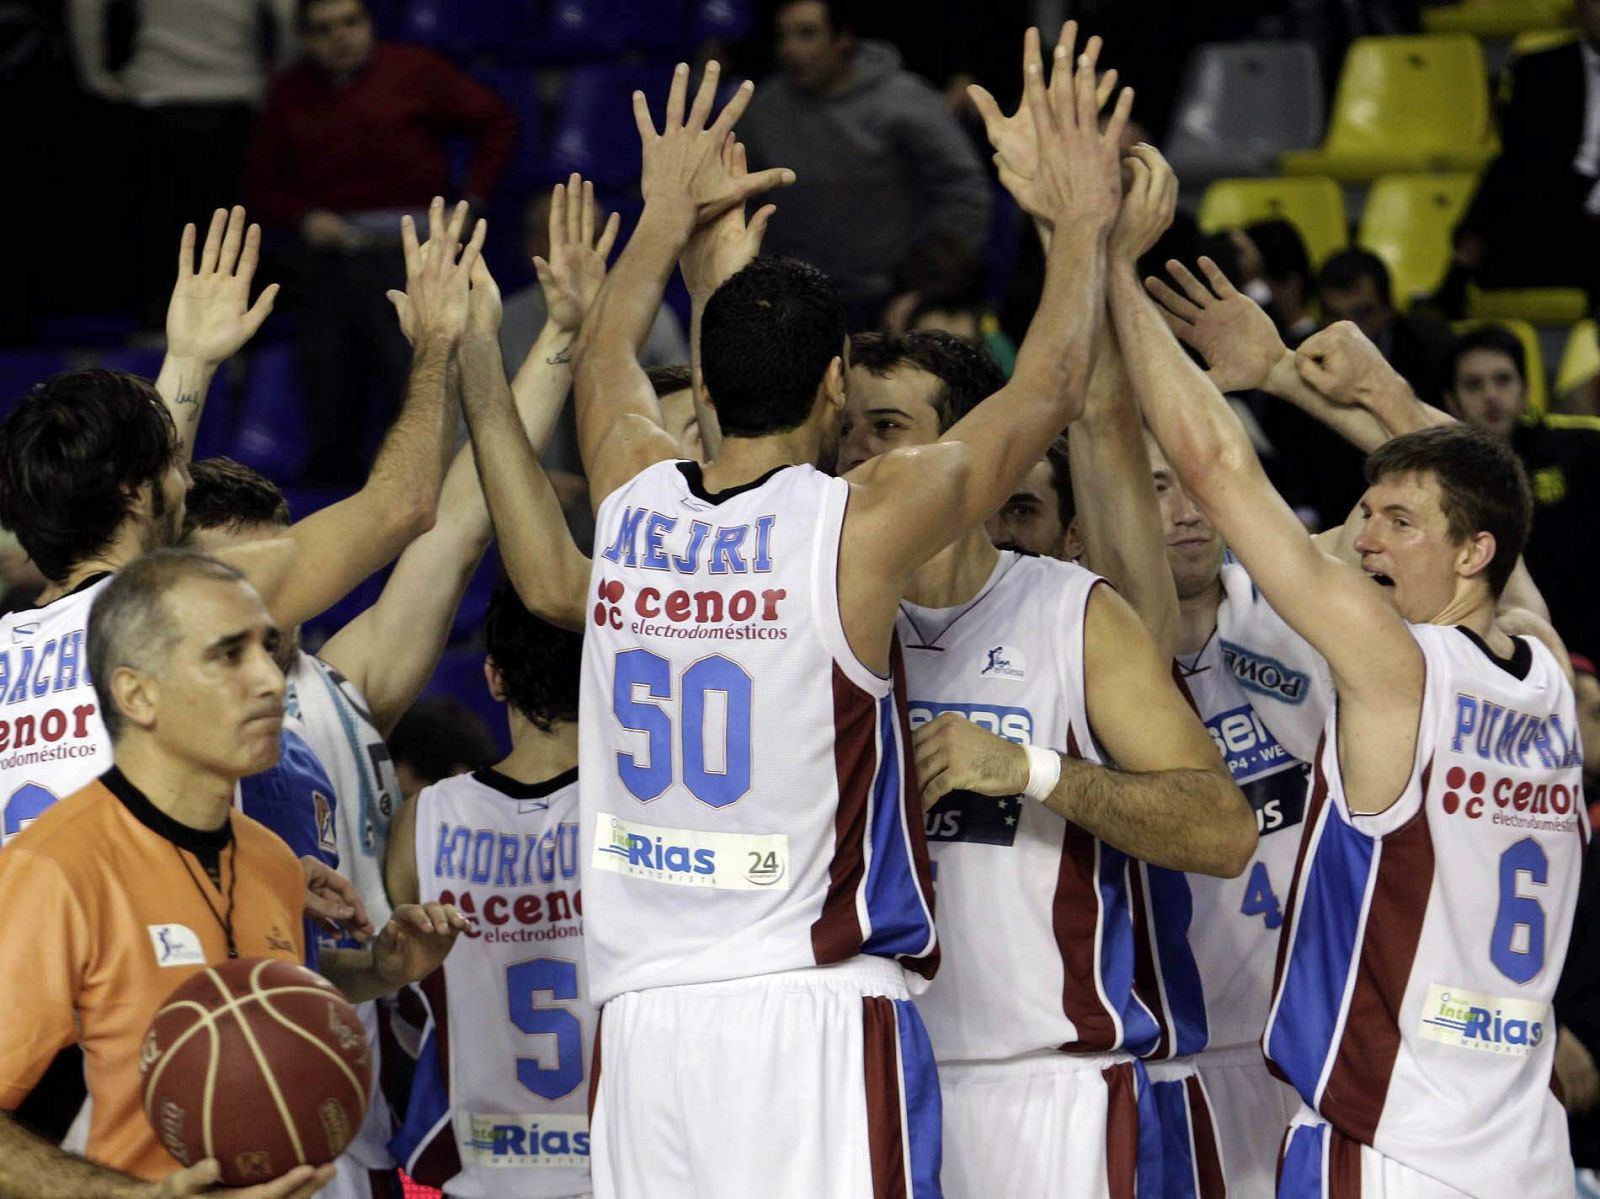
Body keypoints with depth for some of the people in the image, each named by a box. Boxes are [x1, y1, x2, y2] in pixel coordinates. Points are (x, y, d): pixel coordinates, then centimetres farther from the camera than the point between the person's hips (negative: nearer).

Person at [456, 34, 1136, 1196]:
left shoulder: (634, 500, 6)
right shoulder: (862, 524, -7)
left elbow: (604, 358, 30)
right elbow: (1050, 392, 7)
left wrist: (672, 215, 45)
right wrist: (1084, 225, 22)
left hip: (644, 1014, 5)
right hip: (817, 1012, -5)